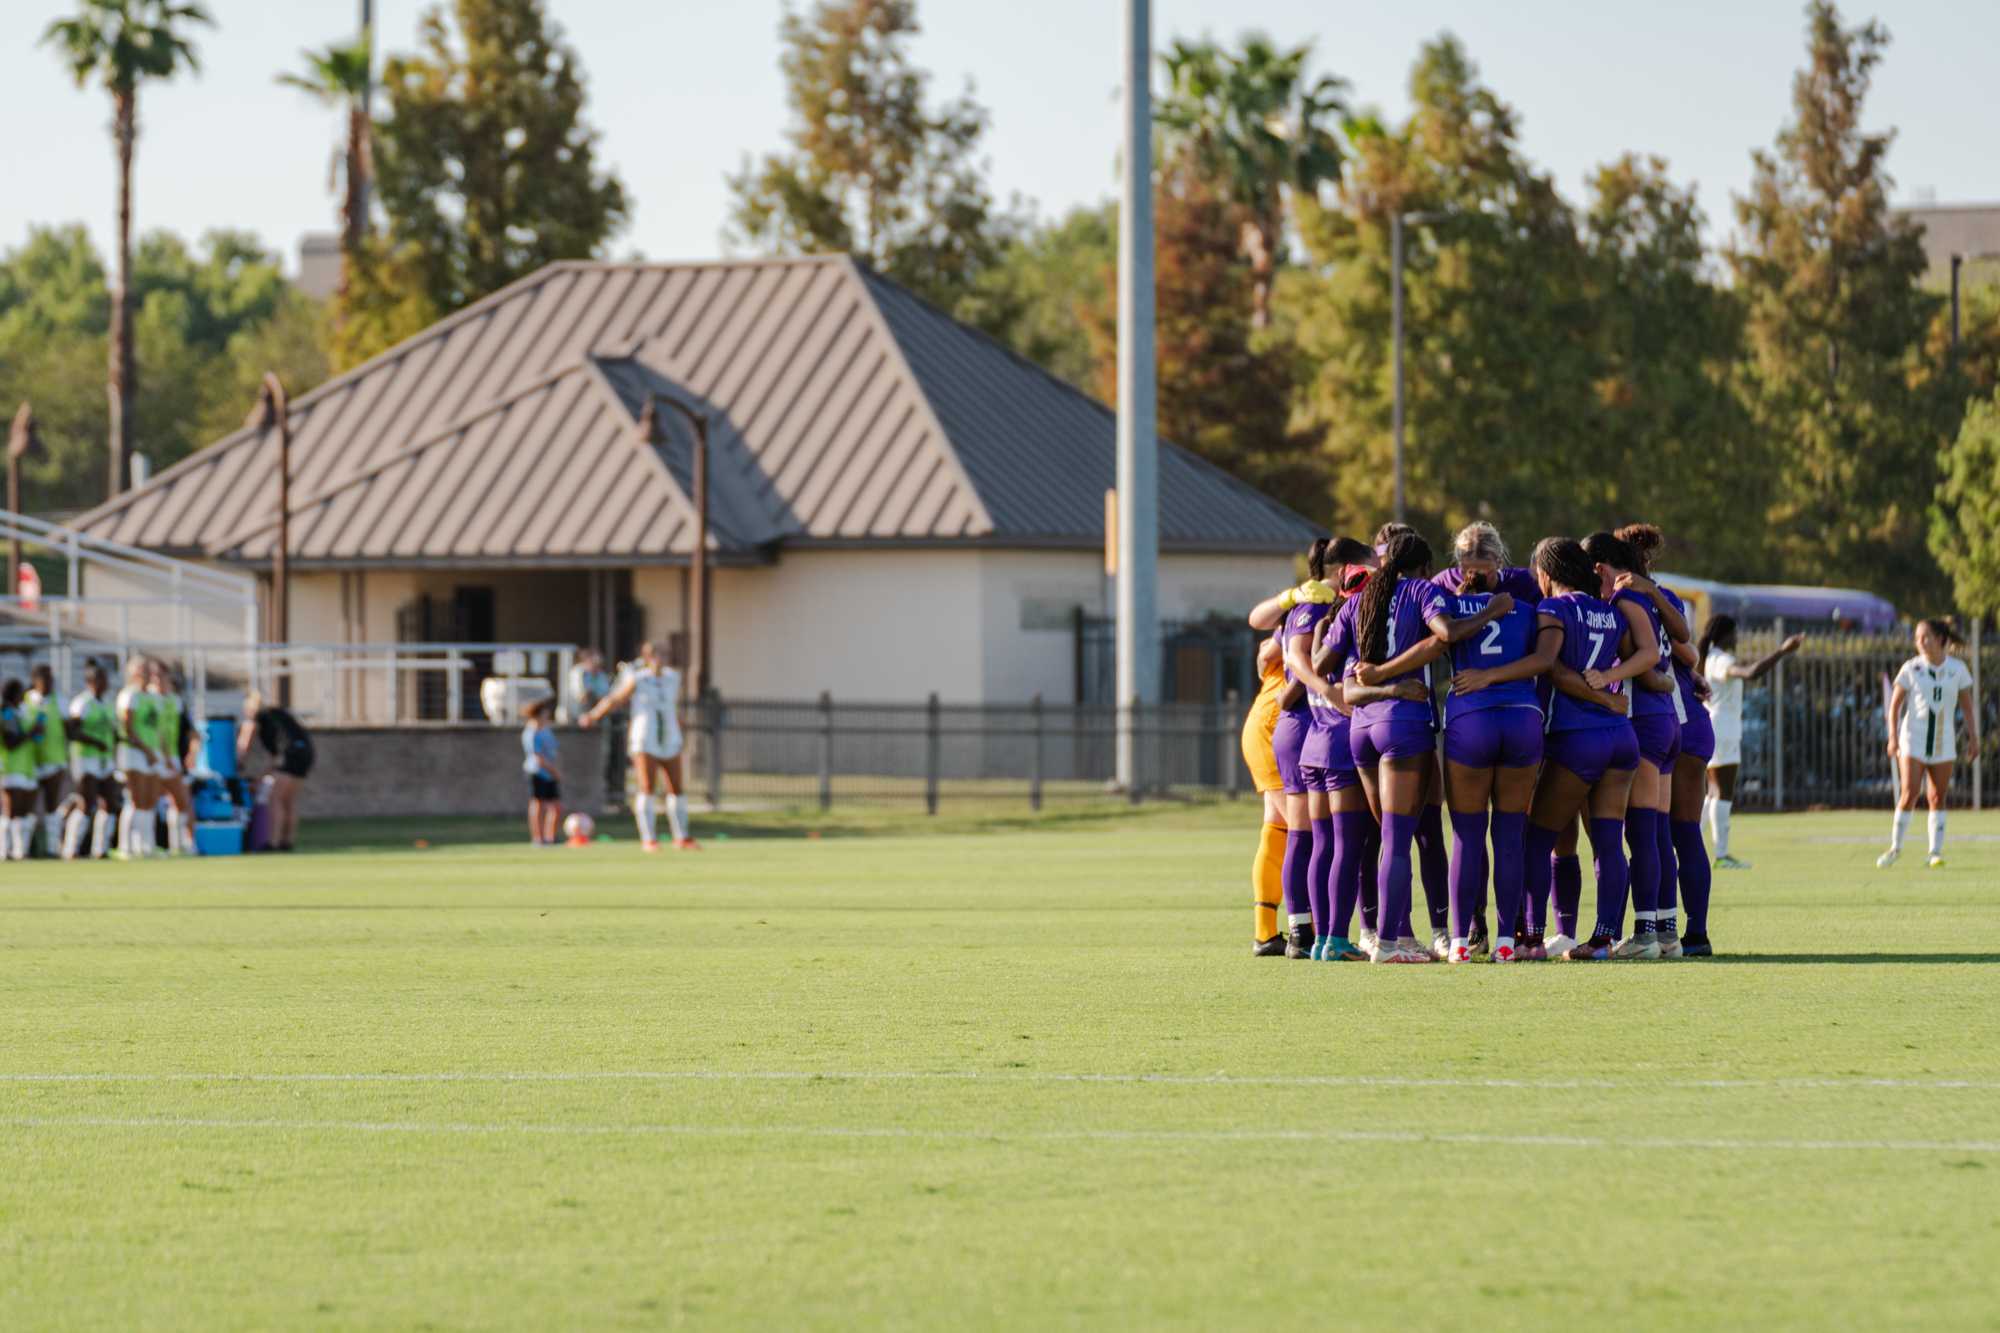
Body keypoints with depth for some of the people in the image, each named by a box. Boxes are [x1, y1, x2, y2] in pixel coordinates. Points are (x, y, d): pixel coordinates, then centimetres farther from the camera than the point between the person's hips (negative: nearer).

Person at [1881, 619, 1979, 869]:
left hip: (1943, 742, 2)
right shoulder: (1911, 668, -3)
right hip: (1913, 740, -2)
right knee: (1909, 794, -11)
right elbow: (1895, 704, 0)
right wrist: (1893, 737, -7)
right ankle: (1895, 847, 2)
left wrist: (1973, 737, 3)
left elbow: (1967, 705, 8)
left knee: (1938, 797, 3)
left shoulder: (1957, 669, 1)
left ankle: (1936, 852, 10)